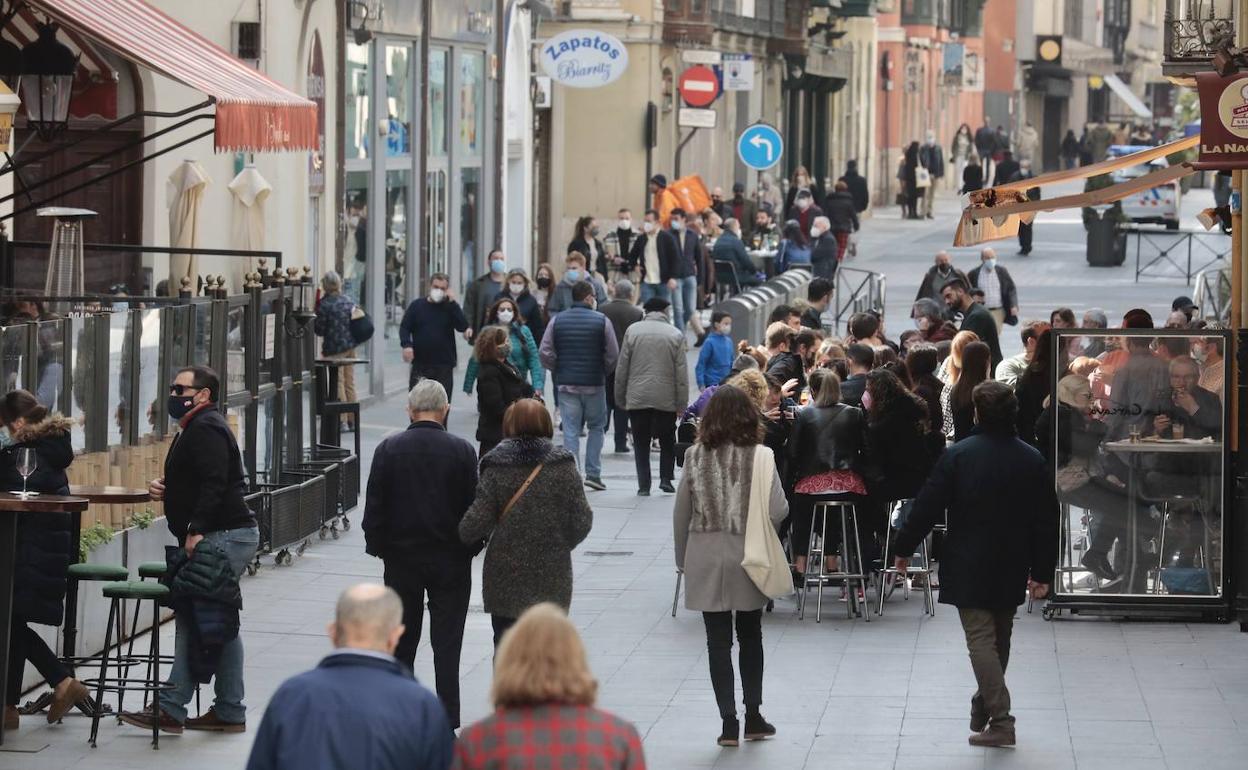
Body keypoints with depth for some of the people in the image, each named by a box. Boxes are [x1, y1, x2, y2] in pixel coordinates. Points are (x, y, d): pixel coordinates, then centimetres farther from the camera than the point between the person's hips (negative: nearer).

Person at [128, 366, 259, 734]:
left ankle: (170, 709, -11)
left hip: (222, 538, -11)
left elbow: (214, 483, -23)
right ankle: (230, 712, 14)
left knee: (193, 619, -11)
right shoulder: (199, 427, 23)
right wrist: (165, 487, 11)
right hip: (235, 536, 11)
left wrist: (195, 531, -26)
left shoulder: (205, 429, -12)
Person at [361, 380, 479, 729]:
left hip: (401, 559, 1)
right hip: (450, 561, -1)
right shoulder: (462, 451, -8)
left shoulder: (388, 449, -5)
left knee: (401, 641, 12)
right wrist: (469, 549, 8)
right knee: (447, 643, 2)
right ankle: (447, 719, -1)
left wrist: (379, 548, 8)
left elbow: (374, 507, -3)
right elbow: (474, 506, -4)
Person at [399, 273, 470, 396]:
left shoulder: (450, 307, 5)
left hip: (444, 365, -1)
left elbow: (463, 326, -9)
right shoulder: (417, 305, 7)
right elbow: (404, 327, 5)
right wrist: (406, 344, -14)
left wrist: (452, 303, -14)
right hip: (420, 362, 1)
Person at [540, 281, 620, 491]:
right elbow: (613, 355, -6)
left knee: (570, 431, 4)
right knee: (597, 427, 13)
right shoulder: (602, 321, -5)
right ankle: (593, 473, 7)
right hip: (594, 383, -2)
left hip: (566, 384, 2)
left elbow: (546, 353, -2)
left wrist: (558, 371, 13)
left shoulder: (557, 321, 1)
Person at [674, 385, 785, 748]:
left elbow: (681, 513, 0)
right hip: (748, 557, 0)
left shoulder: (695, 456, -4)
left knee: (718, 640, 5)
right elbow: (778, 510, -14)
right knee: (750, 636, 17)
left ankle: (729, 722, 3)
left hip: (706, 561, 0)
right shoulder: (760, 457, -10)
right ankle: (753, 718, 21)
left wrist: (682, 559, 12)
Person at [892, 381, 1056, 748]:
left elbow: (927, 507, -10)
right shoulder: (1031, 460, -2)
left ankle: (1000, 721, -13)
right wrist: (1041, 572, 8)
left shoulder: (957, 455, -12)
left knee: (981, 639, -4)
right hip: (1011, 569, 4)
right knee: (1000, 638, 19)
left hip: (969, 567, -4)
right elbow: (1045, 521, 1)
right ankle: (985, 705, 33)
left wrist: (904, 549, 3)